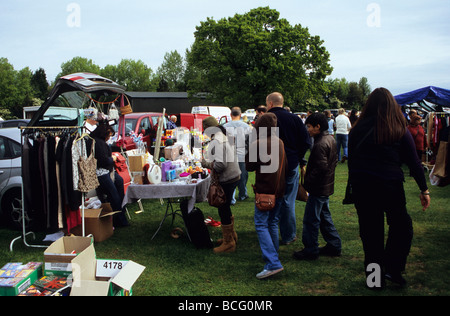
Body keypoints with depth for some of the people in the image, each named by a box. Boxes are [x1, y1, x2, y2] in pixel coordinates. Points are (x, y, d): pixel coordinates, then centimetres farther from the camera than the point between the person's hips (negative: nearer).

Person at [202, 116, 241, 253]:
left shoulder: (216, 141, -20)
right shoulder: (224, 137, 13)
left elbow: (221, 165, -26)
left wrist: (206, 164, -11)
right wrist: (208, 162, 14)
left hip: (226, 180, -10)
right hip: (233, 176, 10)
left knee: (223, 210, 0)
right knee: (226, 208, 22)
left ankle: (228, 243, 10)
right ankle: (232, 235, 36)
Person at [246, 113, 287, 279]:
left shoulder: (257, 144, -15)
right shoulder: (280, 143, 6)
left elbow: (250, 166, -4)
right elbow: (286, 166, 15)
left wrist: (250, 149, 4)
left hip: (265, 190, -7)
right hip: (279, 189, 7)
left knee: (261, 225, -5)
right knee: (273, 223, 18)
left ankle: (272, 263, -14)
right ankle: (273, 256, 28)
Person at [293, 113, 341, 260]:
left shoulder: (320, 144, -22)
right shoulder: (331, 139, 10)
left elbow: (320, 167, -27)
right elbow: (334, 161, 17)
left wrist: (307, 181, -16)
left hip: (318, 188, -10)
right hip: (327, 186, 10)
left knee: (311, 220, 0)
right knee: (324, 216, 20)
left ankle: (310, 251, 10)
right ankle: (334, 245, 28)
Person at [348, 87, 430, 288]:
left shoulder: (358, 129, 0)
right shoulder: (399, 129, -3)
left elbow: (351, 159, 5)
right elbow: (413, 162, -1)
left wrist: (354, 185, 14)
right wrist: (424, 189, 5)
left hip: (362, 187, 2)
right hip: (390, 186, -2)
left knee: (370, 233, 11)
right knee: (401, 226, 17)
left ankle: (375, 279, 21)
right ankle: (393, 269, 10)